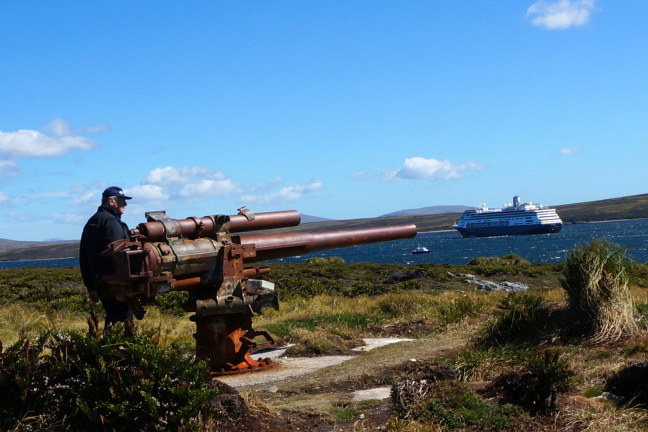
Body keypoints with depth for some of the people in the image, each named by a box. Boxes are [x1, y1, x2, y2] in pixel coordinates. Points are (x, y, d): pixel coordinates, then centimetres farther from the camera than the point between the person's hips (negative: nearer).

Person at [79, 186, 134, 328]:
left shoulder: (91, 223, 20)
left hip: (99, 283, 9)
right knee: (125, 317, -8)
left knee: (111, 316, 16)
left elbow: (84, 259, 21)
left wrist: (90, 287, 23)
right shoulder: (111, 221, -11)